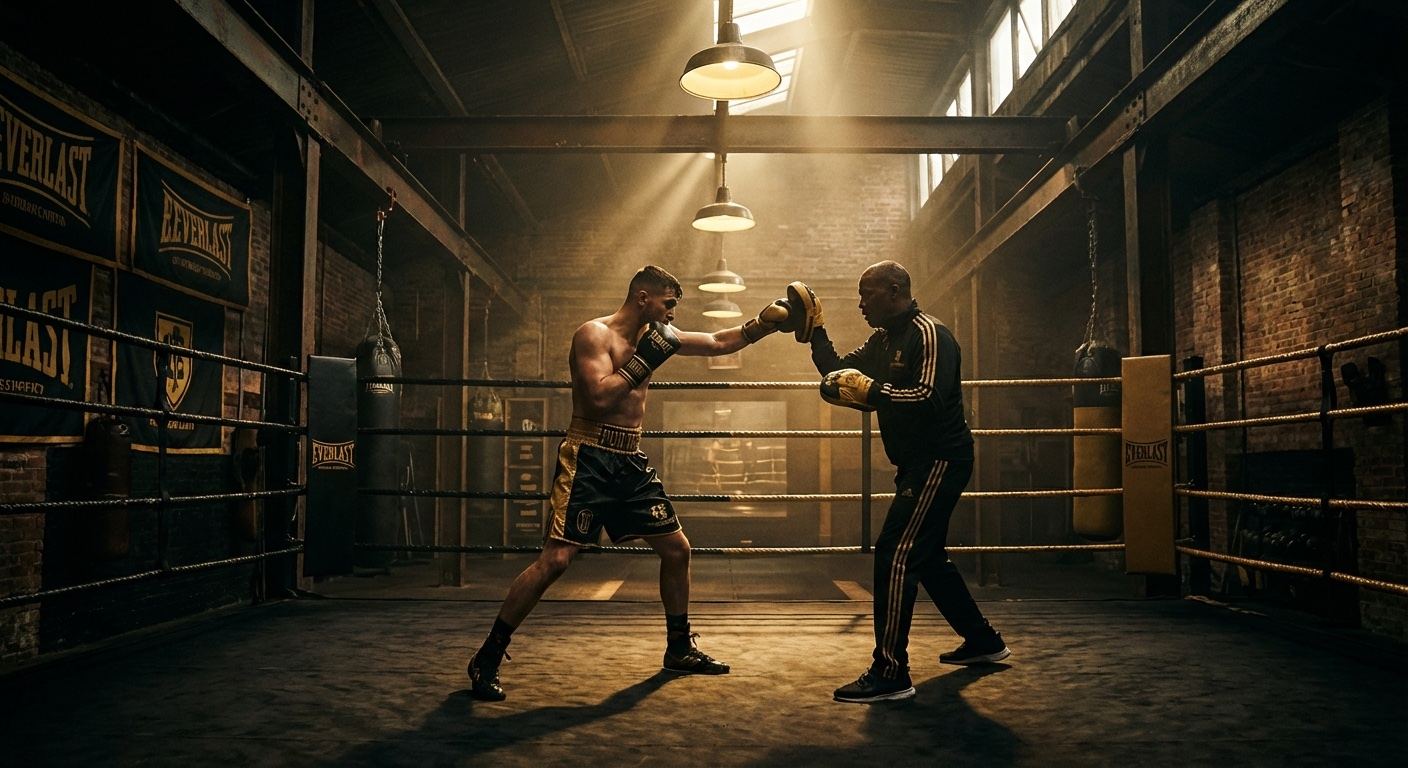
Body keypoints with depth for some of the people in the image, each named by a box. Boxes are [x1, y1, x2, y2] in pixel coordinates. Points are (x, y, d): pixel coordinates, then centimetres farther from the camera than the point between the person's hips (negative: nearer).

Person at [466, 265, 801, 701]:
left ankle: (679, 649, 28)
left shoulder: (655, 336, 12)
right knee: (555, 559, -14)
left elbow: (718, 343, 20)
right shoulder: (594, 334, -10)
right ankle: (487, 659, -2)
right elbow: (599, 397, -24)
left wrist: (766, 323, 12)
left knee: (677, 549, 11)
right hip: (588, 458, -8)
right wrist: (642, 360, -18)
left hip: (632, 462, 8)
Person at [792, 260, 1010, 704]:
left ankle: (890, 673, -14)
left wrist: (870, 390, -26)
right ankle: (983, 641, 36)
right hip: (917, 462, 10)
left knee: (895, 554, -16)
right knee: (926, 557, 20)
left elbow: (928, 397, -28)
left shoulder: (928, 334, -15)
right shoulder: (883, 340, 13)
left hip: (939, 459, -10)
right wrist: (814, 331, 4)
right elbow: (840, 373, 10)